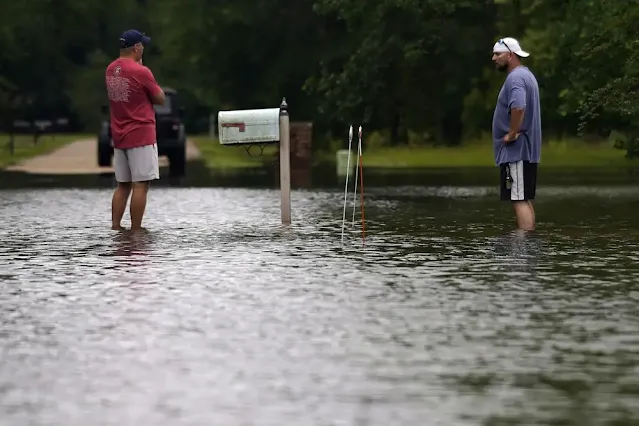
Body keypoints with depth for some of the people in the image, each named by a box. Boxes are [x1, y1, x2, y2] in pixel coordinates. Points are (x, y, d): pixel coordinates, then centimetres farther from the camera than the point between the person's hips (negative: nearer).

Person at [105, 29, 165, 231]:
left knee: (123, 185, 14)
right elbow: (160, 99, -6)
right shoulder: (141, 72, -15)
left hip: (118, 137, 8)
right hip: (141, 136, -8)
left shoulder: (110, 70, 7)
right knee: (141, 185, -5)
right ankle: (136, 230, -6)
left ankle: (115, 226, 11)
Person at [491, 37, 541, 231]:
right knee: (525, 200, 13)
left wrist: (512, 134, -21)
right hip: (527, 150, 11)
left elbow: (518, 107, -33)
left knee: (519, 200, -11)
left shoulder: (515, 78, -15)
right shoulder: (527, 75, 19)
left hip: (516, 150, -11)